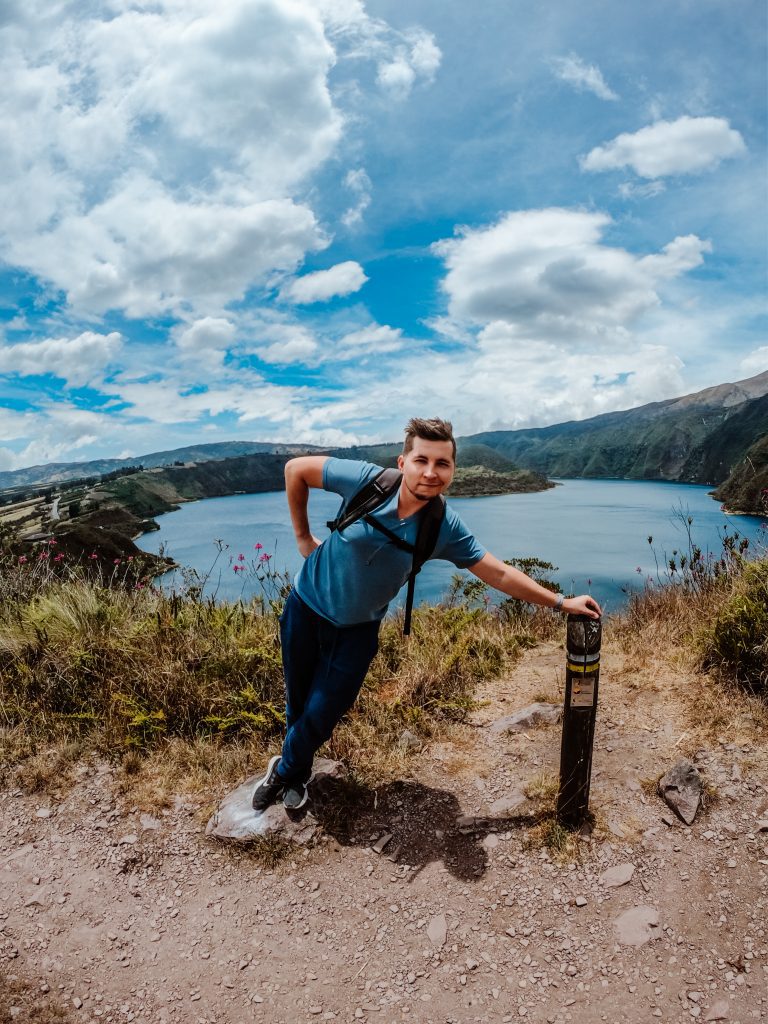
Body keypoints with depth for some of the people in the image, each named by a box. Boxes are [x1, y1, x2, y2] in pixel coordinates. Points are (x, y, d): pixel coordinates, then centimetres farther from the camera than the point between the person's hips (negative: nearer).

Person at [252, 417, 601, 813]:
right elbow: (295, 468, -12)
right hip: (306, 607, 0)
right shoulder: (367, 480, -24)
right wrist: (303, 536, -9)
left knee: (321, 715, 3)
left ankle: (286, 772, 37)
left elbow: (499, 574, -8)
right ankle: (296, 771, 47)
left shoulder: (446, 530, -18)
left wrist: (561, 602, -8)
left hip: (357, 629, 1)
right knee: (297, 702, 15)